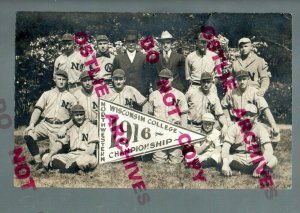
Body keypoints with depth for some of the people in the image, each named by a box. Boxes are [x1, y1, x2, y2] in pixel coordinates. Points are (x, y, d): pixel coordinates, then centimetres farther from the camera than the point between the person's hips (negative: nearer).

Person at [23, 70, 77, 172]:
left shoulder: (71, 97, 11)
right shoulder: (47, 94, 17)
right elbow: (38, 110, 6)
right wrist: (32, 124, -10)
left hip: (60, 128, -2)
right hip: (45, 124, 2)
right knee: (28, 135, -25)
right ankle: (38, 162, -17)